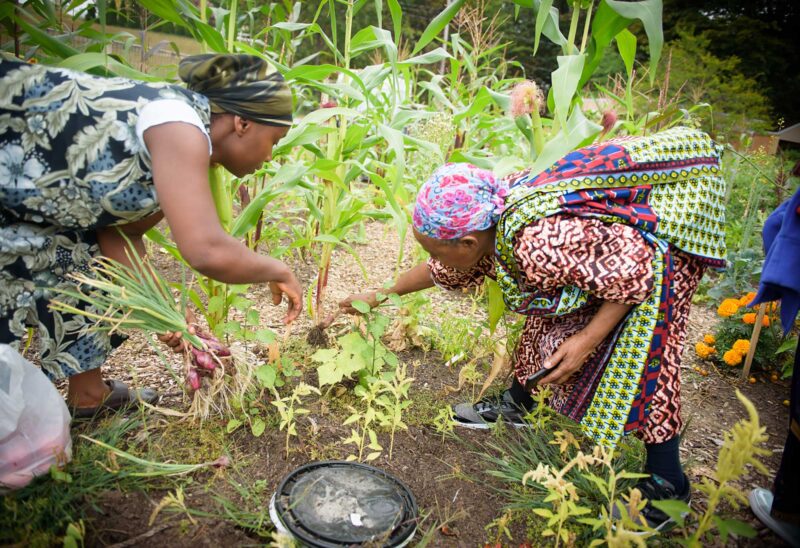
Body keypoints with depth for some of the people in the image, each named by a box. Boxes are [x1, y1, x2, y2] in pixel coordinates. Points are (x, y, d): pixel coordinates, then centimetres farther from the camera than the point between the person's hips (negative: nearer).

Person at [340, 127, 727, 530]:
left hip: (657, 238, -8)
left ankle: (667, 486, 8)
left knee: (645, 360, -9)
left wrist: (588, 338, -23)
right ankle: (517, 405, 33)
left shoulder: (540, 248, -40)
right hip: (614, 228, 8)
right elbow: (444, 271, 7)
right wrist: (379, 296, 16)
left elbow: (635, 274, -30)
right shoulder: (487, 222, -12)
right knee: (548, 318, 12)